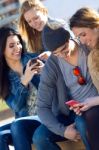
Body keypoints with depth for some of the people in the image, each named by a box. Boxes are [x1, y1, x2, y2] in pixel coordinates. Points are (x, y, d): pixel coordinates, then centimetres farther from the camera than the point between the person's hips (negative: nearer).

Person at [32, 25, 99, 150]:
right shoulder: (51, 67, -6)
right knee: (39, 137, -20)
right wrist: (62, 130, -18)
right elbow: (42, 106, -5)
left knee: (82, 122, -37)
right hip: (70, 112, 3)